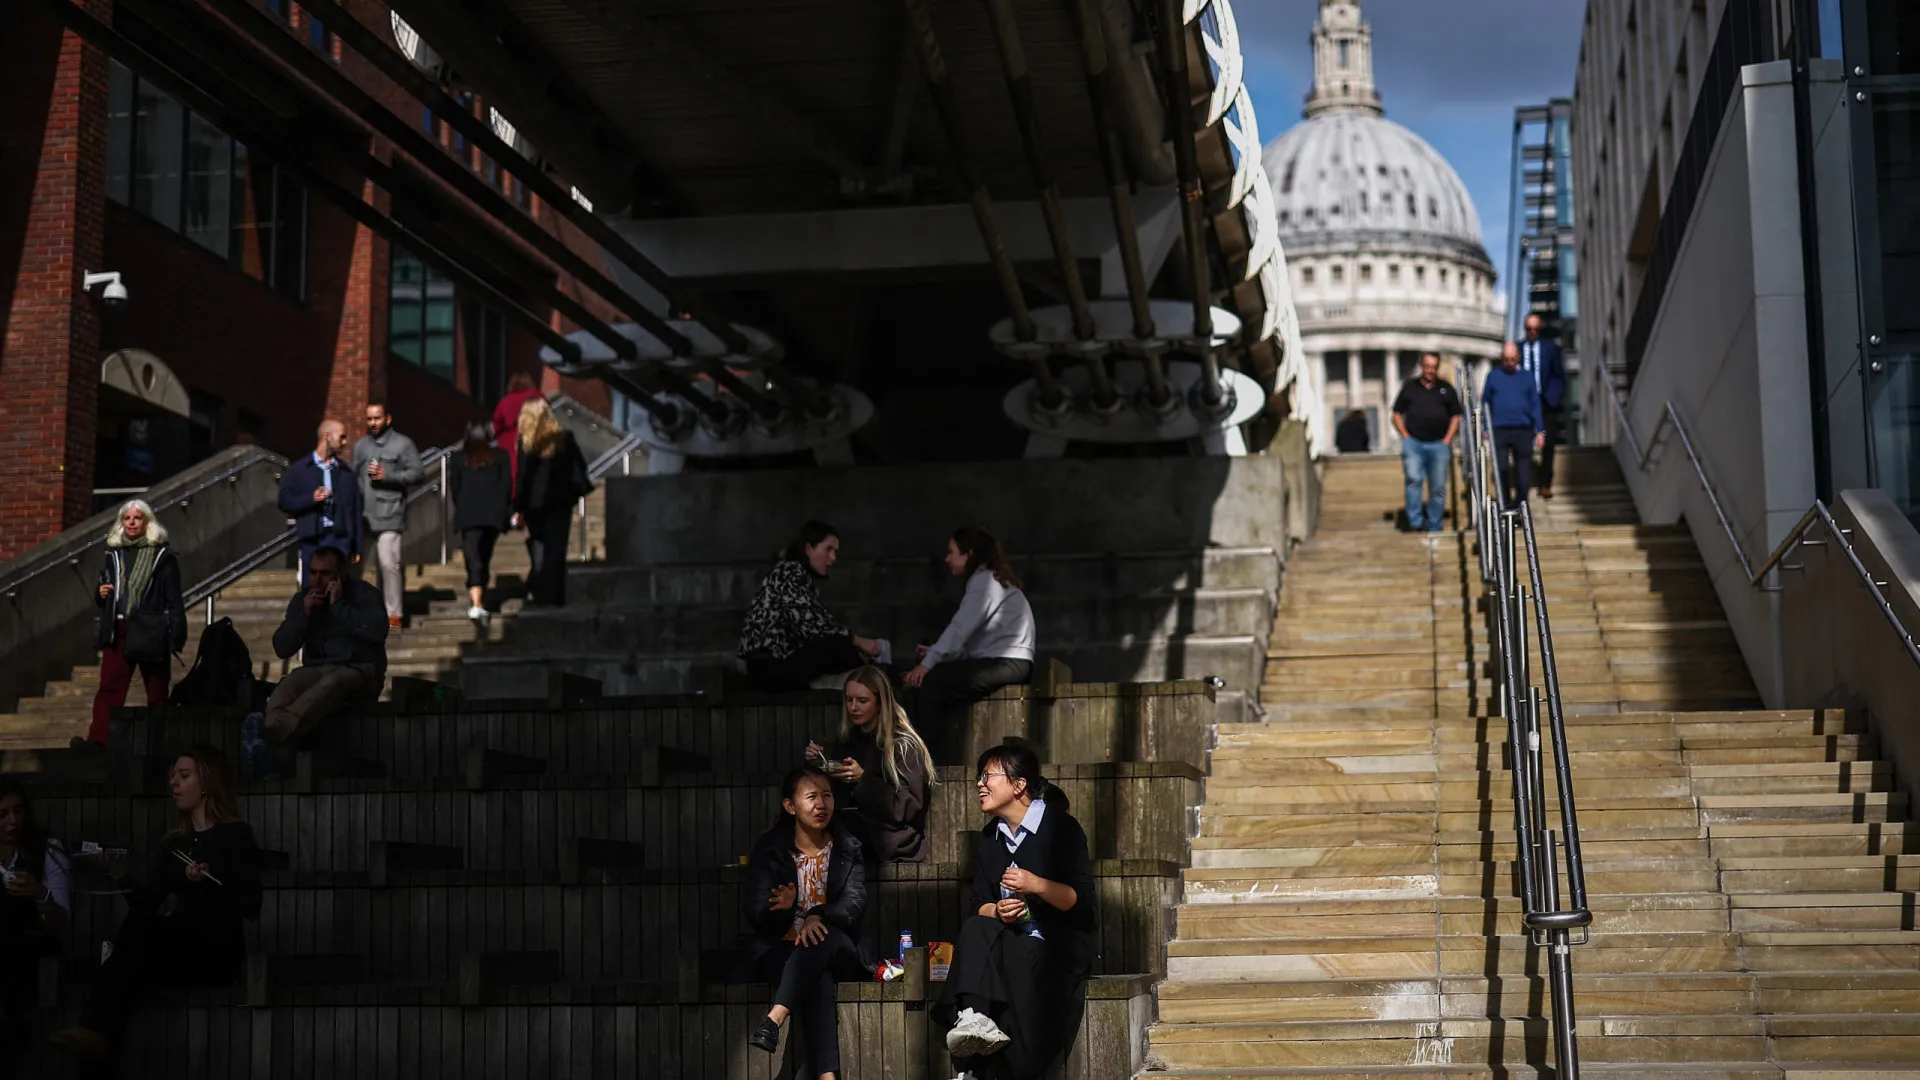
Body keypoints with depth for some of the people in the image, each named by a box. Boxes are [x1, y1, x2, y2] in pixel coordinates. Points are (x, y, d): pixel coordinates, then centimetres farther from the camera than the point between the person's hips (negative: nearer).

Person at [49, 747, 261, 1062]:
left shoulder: (236, 836, 4)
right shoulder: (173, 843, 22)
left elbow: (251, 907, -6)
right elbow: (148, 905, 11)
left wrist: (207, 882, -19)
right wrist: (122, 877, -6)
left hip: (217, 952, -5)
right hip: (174, 950, 5)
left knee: (139, 930, -32)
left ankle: (98, 1030, -45)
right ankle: (97, 1031, -50)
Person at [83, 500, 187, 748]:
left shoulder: (162, 555, -1)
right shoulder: (114, 553, 13)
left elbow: (174, 599, -4)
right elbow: (104, 602, 24)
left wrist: (176, 635, -12)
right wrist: (102, 594, 0)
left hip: (150, 632, -4)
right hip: (118, 632, 4)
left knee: (156, 691, 3)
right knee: (109, 686, -5)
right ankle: (97, 739, -11)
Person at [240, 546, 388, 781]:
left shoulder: (364, 594, 2)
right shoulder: (302, 599, 14)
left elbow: (377, 630, -18)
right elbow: (282, 649, 7)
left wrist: (339, 605, -15)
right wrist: (304, 614, -6)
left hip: (358, 670, -4)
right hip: (316, 670, 4)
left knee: (331, 683, -40)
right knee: (286, 686, -33)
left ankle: (269, 732, -63)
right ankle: (275, 758, -58)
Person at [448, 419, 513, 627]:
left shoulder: (459, 458, 5)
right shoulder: (500, 457, 4)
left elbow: (453, 487, 6)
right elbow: (507, 486, 1)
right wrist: (505, 512, 9)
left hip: (468, 516, -1)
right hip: (493, 515, 1)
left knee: (473, 558, -9)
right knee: (485, 557, 15)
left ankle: (476, 604, -25)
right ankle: (478, 600, 20)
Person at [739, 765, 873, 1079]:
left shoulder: (847, 848, 7)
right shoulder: (768, 848, 3)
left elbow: (855, 902, -8)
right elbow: (755, 914, -6)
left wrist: (818, 916, -29)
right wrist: (780, 908, -31)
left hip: (837, 951, 1)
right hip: (779, 950, -1)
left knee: (823, 937, -37)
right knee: (817, 979, -37)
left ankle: (774, 1019, -51)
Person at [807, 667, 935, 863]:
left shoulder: (904, 745, -7)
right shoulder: (848, 741, 13)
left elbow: (909, 806, -15)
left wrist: (863, 779, -22)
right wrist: (822, 764, 2)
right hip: (853, 842, 6)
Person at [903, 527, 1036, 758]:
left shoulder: (985, 580, -7)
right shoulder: (991, 579, 23)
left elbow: (960, 628, -17)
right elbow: (968, 637, 15)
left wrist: (928, 663, -18)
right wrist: (936, 653, 3)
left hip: (1009, 663, -10)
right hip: (1000, 662, 10)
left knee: (930, 682, -16)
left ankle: (946, 757, -11)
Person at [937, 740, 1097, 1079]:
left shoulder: (1061, 827, -5)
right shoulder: (987, 838, 16)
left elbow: (1081, 899, -11)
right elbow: (978, 902, 11)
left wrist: (1036, 885, -28)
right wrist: (997, 911, -14)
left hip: (1062, 940, -5)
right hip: (1009, 937, 5)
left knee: (1024, 956, -38)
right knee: (974, 928, -28)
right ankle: (974, 1017, -51)